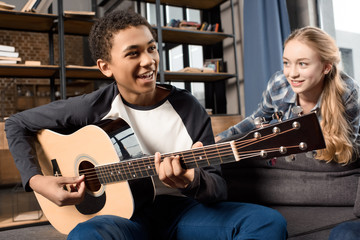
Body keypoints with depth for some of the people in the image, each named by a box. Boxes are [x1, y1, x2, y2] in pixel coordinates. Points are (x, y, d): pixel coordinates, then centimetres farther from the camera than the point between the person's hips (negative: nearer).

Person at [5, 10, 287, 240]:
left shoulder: (189, 109, -4)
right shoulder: (95, 107, -5)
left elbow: (218, 188, -3)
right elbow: (17, 124, 7)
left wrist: (192, 181, -27)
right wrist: (37, 181, -7)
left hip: (180, 209, 2)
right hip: (125, 212, -1)